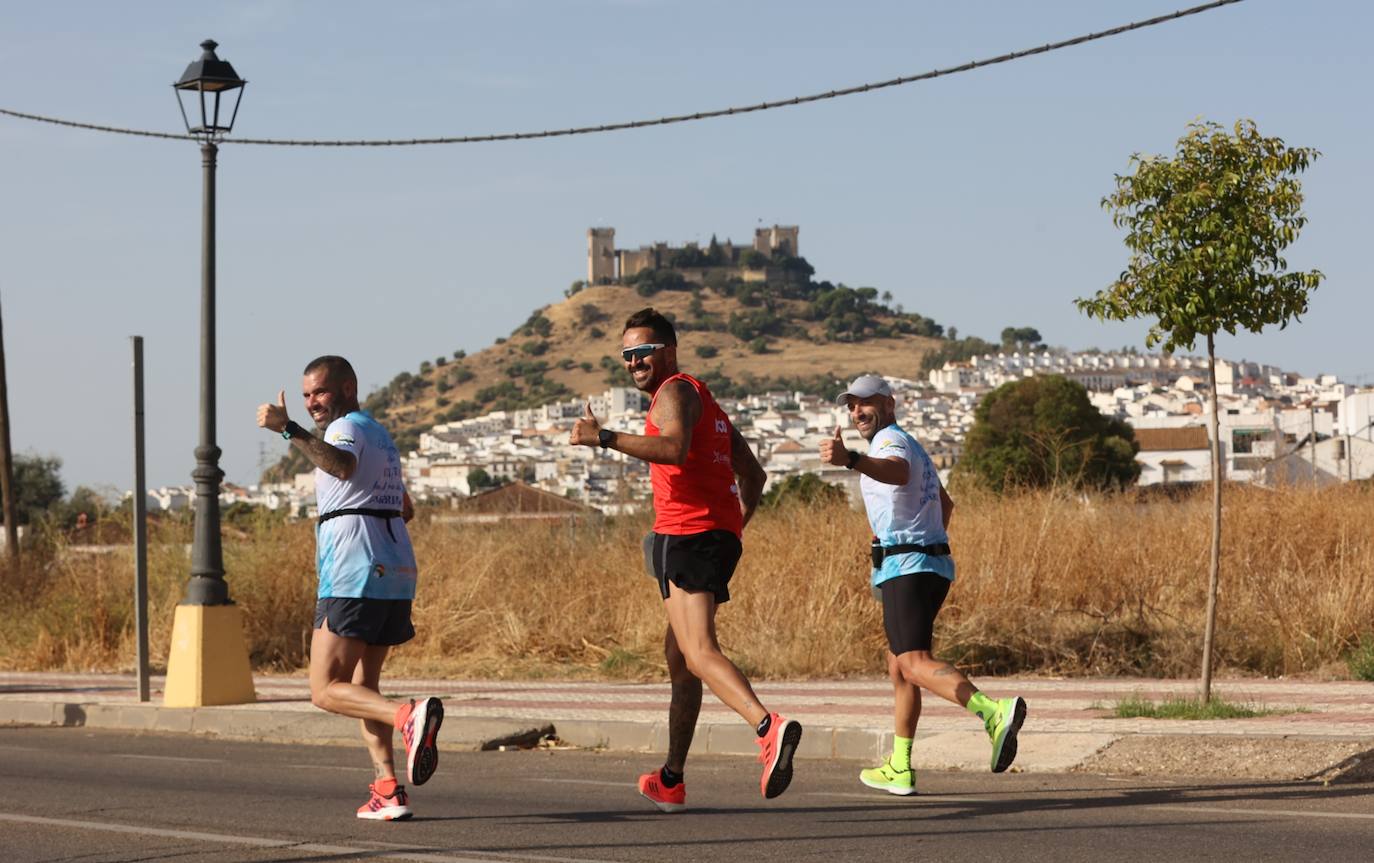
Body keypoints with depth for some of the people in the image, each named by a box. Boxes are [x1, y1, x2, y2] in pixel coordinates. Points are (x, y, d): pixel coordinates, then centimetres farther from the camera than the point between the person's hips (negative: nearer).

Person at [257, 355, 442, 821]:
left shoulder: (348, 427, -5)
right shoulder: (380, 434, 25)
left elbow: (342, 465, -31)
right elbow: (405, 508, 38)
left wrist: (288, 429, -39)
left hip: (354, 577, -9)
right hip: (395, 576, 9)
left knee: (326, 690, -8)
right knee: (362, 686, 15)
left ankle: (409, 716, -31)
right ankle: (387, 789, 3)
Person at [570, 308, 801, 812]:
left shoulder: (675, 392, -4)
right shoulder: (706, 403, 27)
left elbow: (675, 449, -25)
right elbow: (754, 476, 29)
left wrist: (603, 439, -25)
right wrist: (733, 529, 29)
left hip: (688, 537, -10)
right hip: (719, 536, 10)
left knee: (698, 653, -21)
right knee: (678, 655, 18)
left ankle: (769, 728, -43)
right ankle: (670, 780, 25)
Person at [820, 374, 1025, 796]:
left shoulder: (890, 439, -7)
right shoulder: (912, 446, 26)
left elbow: (898, 473, -34)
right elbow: (945, 503, 40)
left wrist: (849, 460, -51)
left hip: (905, 567, -10)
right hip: (934, 564, 10)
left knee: (915, 664, -22)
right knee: (898, 666, 17)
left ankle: (994, 712, -42)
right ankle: (899, 769, 22)